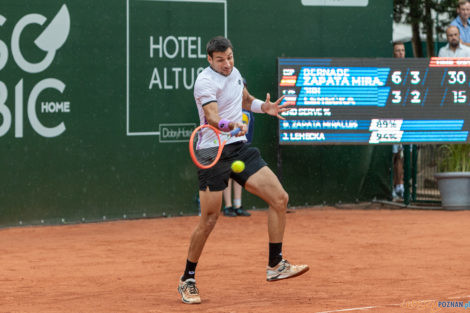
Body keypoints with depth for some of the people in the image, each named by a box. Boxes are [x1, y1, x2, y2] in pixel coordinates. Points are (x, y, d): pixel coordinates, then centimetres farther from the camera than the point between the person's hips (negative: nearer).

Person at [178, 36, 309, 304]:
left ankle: (275, 265, 9)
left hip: (240, 148, 7)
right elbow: (212, 118, -30)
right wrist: (231, 126, -51)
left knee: (280, 198, -1)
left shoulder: (234, 73, 9)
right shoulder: (206, 82, -15)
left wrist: (263, 106, 10)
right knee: (209, 220, -8)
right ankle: (187, 281, 8)